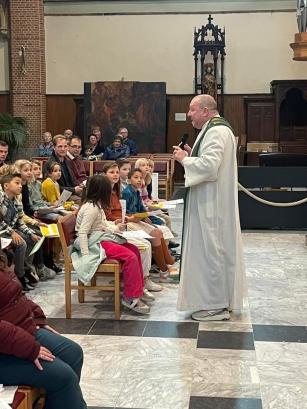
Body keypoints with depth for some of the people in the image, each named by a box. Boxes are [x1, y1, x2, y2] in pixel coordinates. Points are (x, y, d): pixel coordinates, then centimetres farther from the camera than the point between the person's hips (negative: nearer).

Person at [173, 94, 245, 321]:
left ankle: (215, 305, 5)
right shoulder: (216, 129, 16)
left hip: (211, 205, -11)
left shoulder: (216, 132, -18)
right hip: (211, 202, 11)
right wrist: (192, 155, 8)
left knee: (210, 249, -4)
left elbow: (209, 166, -28)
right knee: (217, 249, 15)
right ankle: (220, 300, 25)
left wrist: (184, 159, -14)